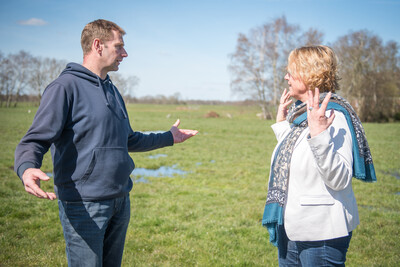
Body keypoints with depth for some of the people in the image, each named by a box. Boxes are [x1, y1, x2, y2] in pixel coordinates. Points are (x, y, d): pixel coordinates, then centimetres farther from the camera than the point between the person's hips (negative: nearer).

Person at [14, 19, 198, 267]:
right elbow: (34, 140, -17)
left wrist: (169, 137, 34)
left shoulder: (112, 90, 16)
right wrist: (27, 169, -39)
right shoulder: (65, 87, -10)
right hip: (83, 204, -8)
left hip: (121, 201, 8)